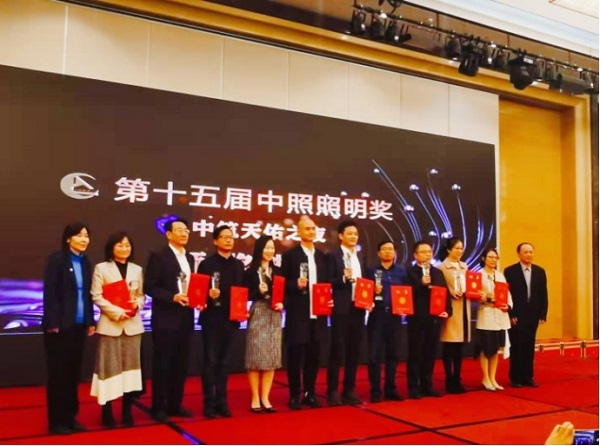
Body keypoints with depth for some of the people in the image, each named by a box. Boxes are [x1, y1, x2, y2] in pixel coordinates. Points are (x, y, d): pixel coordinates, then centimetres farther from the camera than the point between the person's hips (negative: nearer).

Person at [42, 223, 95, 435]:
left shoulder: (85, 262, 10)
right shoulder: (57, 259, -8)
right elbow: (50, 293, -12)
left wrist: (90, 321, 9)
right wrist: (53, 323, -16)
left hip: (79, 325, 6)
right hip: (60, 326, -6)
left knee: (73, 372, 11)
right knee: (58, 373, 3)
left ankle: (70, 417, 21)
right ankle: (56, 421, 13)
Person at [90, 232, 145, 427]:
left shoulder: (137, 270, 12)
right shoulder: (101, 268, 1)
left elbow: (142, 295, 11)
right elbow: (97, 296, -7)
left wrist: (137, 305, -11)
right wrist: (117, 312, -17)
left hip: (133, 324, 4)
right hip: (110, 324, -3)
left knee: (131, 366, 6)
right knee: (110, 367, 0)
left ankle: (127, 412, 16)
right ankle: (107, 413, 10)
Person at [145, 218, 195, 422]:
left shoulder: (189, 258, 15)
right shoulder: (158, 256, -6)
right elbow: (150, 287, -12)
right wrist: (173, 297, -21)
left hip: (185, 318, 7)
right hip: (165, 319, -6)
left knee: (181, 364, 12)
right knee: (162, 364, 2)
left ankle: (175, 404, 22)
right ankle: (159, 407, 12)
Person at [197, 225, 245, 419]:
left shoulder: (238, 265, 10)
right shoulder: (207, 264, -3)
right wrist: (208, 294, -27)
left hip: (231, 319, 4)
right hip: (212, 319, -4)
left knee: (224, 361, 11)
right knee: (210, 361, 1)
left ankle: (221, 401, 18)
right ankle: (209, 403, 9)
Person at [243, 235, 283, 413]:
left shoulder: (277, 271, 11)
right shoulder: (250, 272, -3)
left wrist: (282, 304, -6)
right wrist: (259, 291, -21)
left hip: (275, 317, 5)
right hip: (257, 316, -5)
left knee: (272, 357, 5)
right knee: (256, 357, -2)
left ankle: (265, 398, 15)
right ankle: (255, 398, 9)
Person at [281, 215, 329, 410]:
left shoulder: (322, 256, 13)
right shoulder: (290, 255, -1)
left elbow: (326, 283, 16)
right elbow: (282, 283, -4)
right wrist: (296, 284, -21)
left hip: (318, 314, 5)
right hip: (298, 314, -4)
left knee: (314, 356, 10)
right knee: (295, 356, 2)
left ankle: (310, 394, 22)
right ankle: (294, 396, 13)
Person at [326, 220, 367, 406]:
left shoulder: (360, 258, 16)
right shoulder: (333, 256, -3)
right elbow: (328, 282, -10)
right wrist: (344, 278, -25)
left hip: (358, 309, 6)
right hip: (341, 310, -6)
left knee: (354, 352, 10)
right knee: (337, 351, -2)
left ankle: (349, 391, 18)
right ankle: (332, 391, 7)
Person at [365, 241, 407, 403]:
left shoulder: (402, 271, 10)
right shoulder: (372, 270, 5)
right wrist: (373, 290, -17)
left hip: (395, 315, 2)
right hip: (377, 315, -2)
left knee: (393, 353, 8)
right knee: (374, 354, -1)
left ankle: (390, 389, 18)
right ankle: (375, 391, 6)